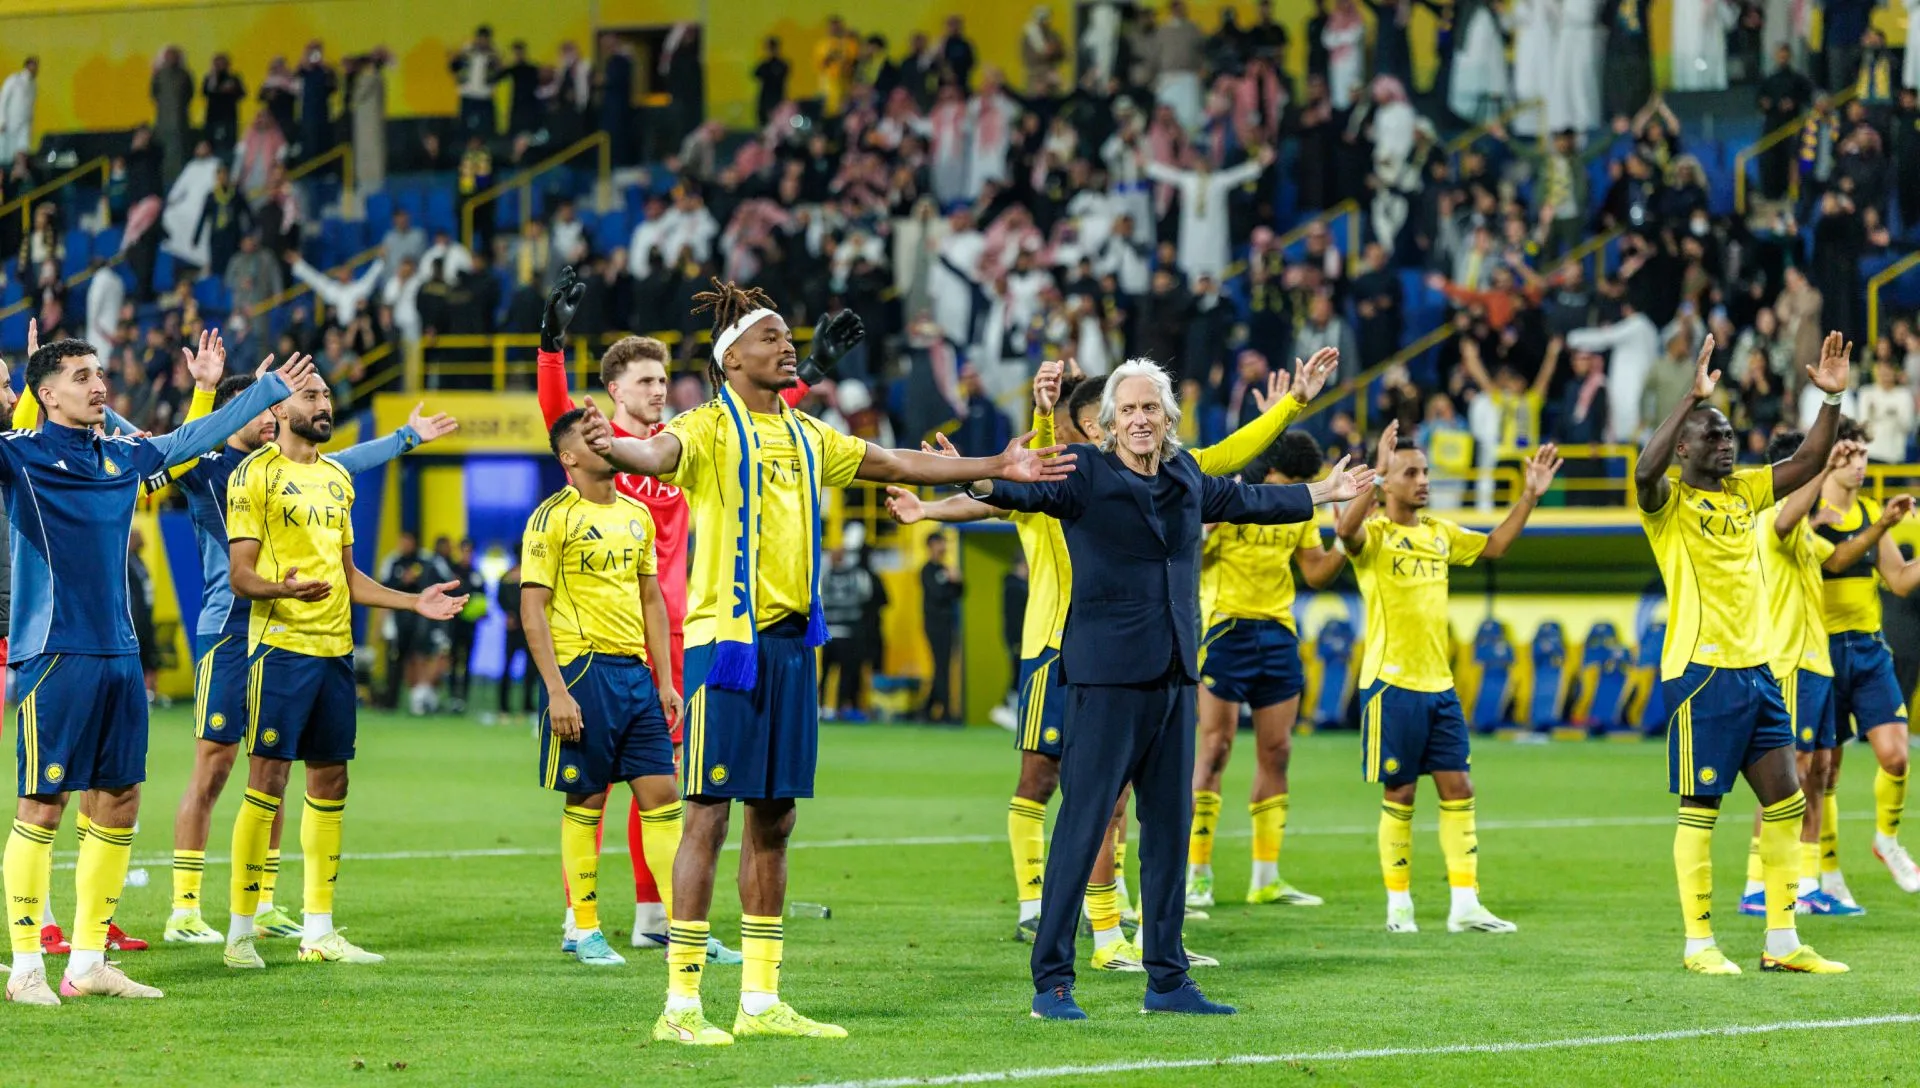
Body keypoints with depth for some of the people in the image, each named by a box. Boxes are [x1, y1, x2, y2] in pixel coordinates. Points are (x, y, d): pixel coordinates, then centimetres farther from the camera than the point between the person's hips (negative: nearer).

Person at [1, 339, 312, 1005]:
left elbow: (193, 437, 31)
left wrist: (271, 391, 38)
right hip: (54, 655, -7)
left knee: (119, 804, 7)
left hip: (119, 658, 7)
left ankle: (88, 962, 15)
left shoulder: (123, 456, 15)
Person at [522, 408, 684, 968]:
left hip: (636, 670, 6)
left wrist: (665, 680, 13)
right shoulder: (554, 517, -6)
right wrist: (557, 690, -15)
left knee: (661, 793, 3)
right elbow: (532, 607, -9)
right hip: (582, 670, -6)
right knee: (585, 801, 0)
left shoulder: (637, 514, 14)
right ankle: (584, 931, 9)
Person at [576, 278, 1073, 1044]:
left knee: (773, 818, 9)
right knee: (709, 813, -7)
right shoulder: (711, 428, -6)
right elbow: (661, 454, -28)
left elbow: (897, 464, 28)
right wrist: (613, 447, -51)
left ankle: (761, 999, 16)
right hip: (724, 637, -7)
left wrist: (997, 466, 31)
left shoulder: (806, 437, 16)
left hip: (791, 640, 7)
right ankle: (681, 1004, -5)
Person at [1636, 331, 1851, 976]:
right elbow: (1645, 470, -28)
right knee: (1699, 811, -3)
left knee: (1786, 801, 6)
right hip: (1701, 673, -8)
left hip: (1756, 668, 8)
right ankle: (1699, 944, 3)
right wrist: (1693, 398, -31)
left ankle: (1782, 943, 11)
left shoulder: (1743, 491, 14)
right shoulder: (1669, 502, -7)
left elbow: (1808, 462, 13)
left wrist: (1832, 399, -1)